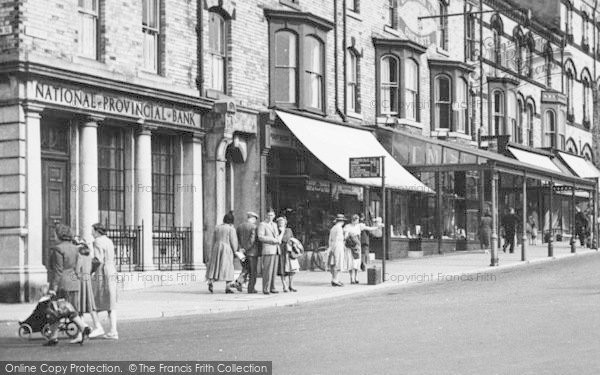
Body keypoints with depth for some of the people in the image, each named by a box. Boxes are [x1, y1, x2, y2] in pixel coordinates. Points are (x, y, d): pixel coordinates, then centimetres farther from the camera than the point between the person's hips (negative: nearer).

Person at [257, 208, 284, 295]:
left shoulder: (274, 225, 19)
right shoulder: (262, 225, -3)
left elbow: (278, 235, 25)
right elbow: (260, 237, -14)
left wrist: (279, 239, 1)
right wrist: (273, 240, -17)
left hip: (276, 250, 7)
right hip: (267, 250, -7)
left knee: (274, 270, 5)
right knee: (267, 270, -10)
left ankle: (272, 288, 9)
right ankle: (266, 289, -8)